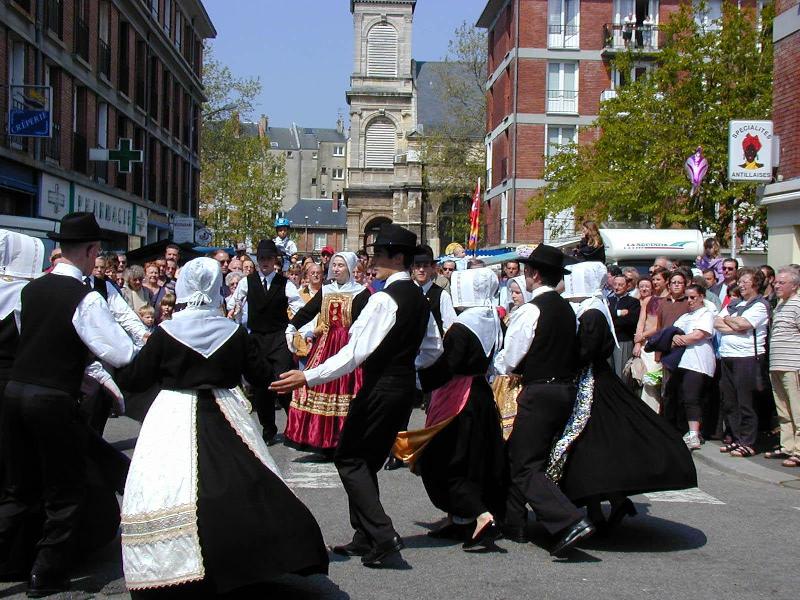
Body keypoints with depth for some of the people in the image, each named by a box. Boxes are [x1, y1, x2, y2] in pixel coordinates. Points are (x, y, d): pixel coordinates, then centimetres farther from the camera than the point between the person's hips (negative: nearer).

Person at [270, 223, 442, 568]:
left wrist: (308, 377, -25)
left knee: (349, 459, 0)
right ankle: (365, 538, 21)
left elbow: (355, 352, -24)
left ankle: (383, 536, -7)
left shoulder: (384, 299, -18)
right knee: (368, 461, 17)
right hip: (405, 386, 9)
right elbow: (433, 349, 19)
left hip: (381, 388, -9)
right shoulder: (419, 299, 10)